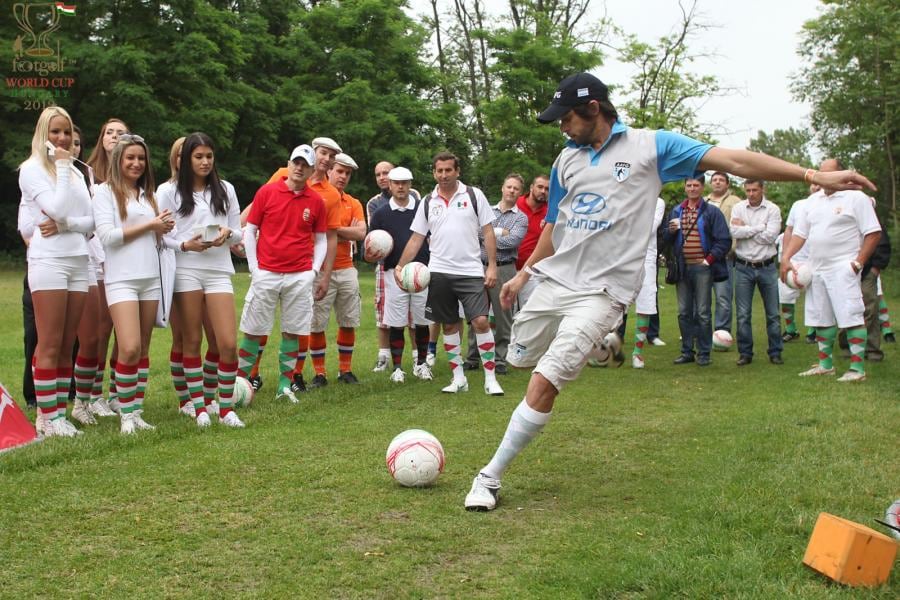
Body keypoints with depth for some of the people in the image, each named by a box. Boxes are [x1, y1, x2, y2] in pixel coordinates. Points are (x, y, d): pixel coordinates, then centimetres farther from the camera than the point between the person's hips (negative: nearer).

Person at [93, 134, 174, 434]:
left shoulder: (147, 193, 18)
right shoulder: (106, 191, 0)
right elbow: (107, 235, -10)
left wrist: (164, 229, -1)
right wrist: (149, 226, -7)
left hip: (150, 278, 6)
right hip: (122, 279, -6)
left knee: (143, 350, 6)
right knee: (130, 349, -16)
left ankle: (136, 411, 12)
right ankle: (126, 415, -2)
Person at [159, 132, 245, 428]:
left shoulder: (225, 189, 14)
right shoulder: (169, 191, 5)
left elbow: (238, 234, 14)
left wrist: (227, 234, -8)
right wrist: (185, 245, -16)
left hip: (219, 270, 2)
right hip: (185, 271, -2)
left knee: (228, 344, -7)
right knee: (192, 342, 3)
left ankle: (226, 408, 5)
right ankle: (199, 407, 13)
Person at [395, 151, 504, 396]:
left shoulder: (474, 195, 1)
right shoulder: (427, 202, 9)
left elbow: (488, 231, 1)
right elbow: (416, 238, 10)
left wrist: (492, 266, -6)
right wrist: (400, 266, 0)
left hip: (471, 272, -3)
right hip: (439, 272, 3)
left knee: (481, 321, -11)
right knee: (449, 325, 7)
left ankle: (490, 379, -2)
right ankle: (459, 378, 17)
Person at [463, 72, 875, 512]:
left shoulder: (650, 146, -4)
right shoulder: (567, 160, 11)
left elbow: (732, 161, -8)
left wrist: (813, 175, -13)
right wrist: (523, 274, 22)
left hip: (601, 290, -6)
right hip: (553, 279, 6)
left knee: (543, 385, -17)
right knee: (519, 359, 16)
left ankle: (490, 477, -5)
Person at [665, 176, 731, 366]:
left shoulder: (712, 212, 1)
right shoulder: (676, 211, 14)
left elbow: (724, 241, -4)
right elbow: (666, 241, 17)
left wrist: (709, 259, -9)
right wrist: (671, 231, -4)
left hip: (702, 267, -4)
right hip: (682, 268, 4)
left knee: (703, 313, -3)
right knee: (684, 312, 7)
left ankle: (704, 353, 4)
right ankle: (687, 352, 15)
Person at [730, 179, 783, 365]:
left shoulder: (773, 209, -2)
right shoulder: (738, 208, 3)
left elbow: (770, 236, -14)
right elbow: (734, 232, -12)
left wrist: (744, 229, -8)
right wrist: (759, 227, -11)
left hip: (767, 267, -1)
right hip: (743, 267, 1)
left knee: (773, 313, 5)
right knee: (743, 314, 3)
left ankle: (775, 352, 14)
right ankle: (745, 353, 12)